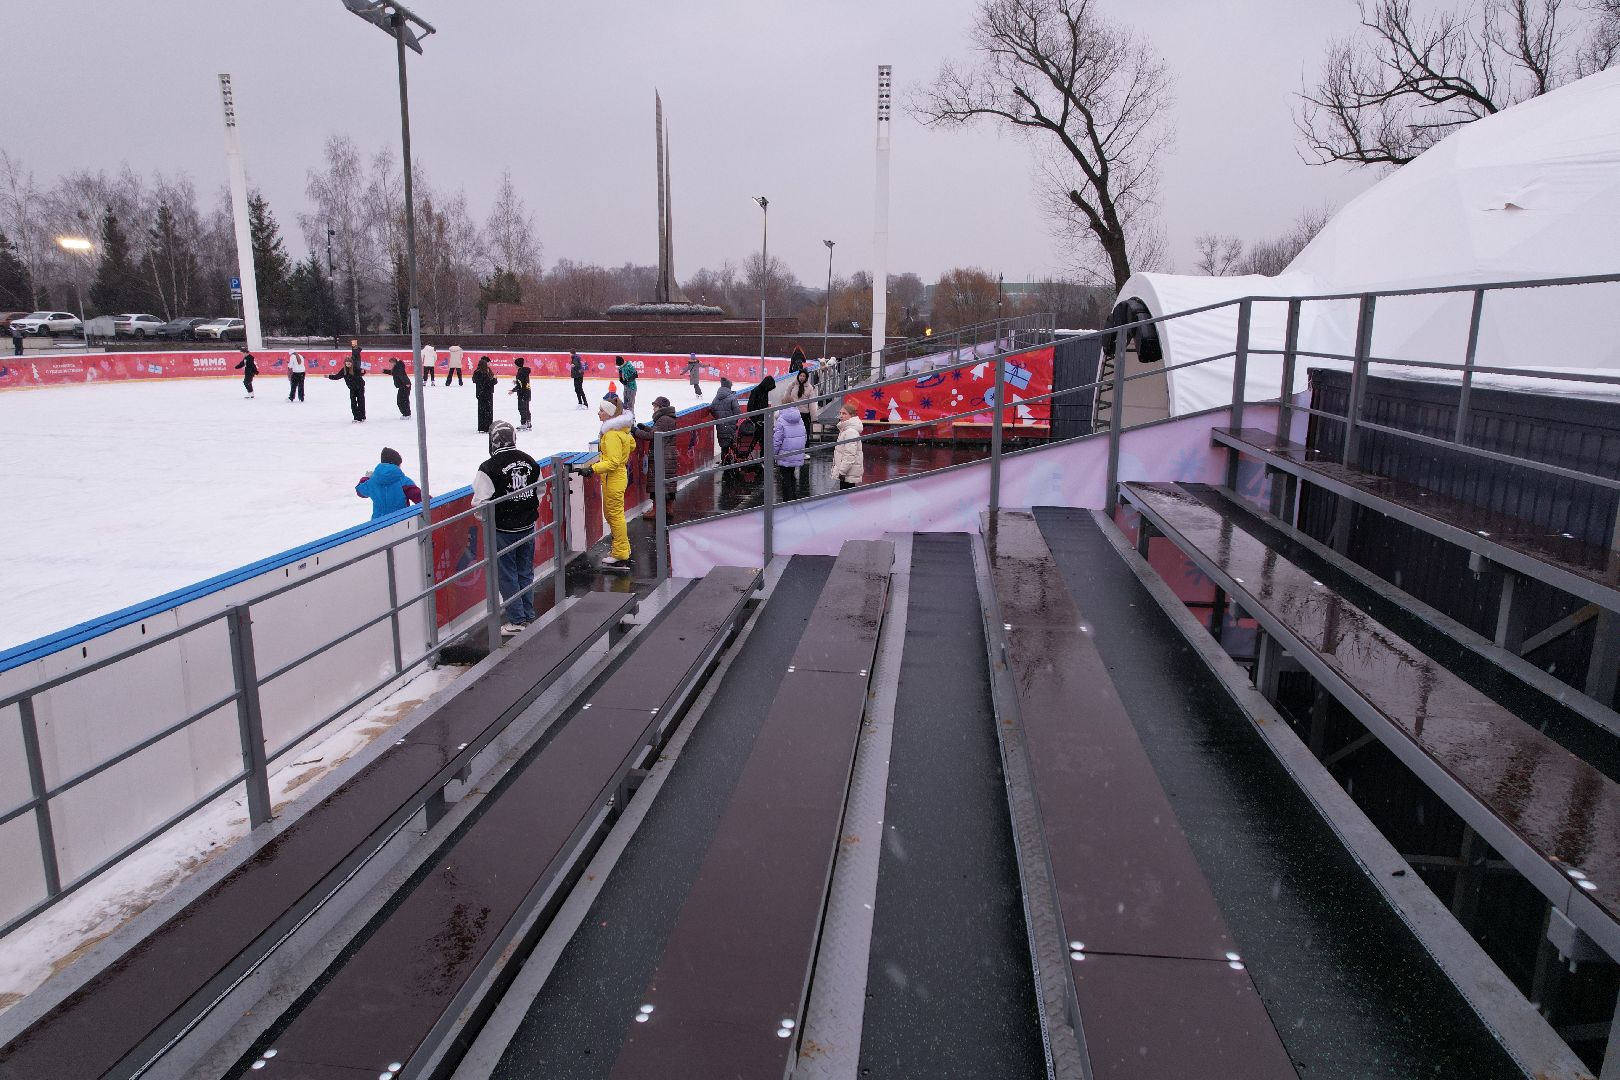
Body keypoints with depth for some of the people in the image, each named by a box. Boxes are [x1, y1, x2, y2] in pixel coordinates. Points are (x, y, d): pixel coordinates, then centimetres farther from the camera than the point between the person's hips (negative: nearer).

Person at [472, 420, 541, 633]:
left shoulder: (489, 468, -17)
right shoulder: (531, 462, 1)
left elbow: (481, 502, -15)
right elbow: (539, 492, 12)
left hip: (502, 529, -5)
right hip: (527, 527, 5)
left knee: (507, 574, 5)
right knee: (525, 572, 15)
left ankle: (516, 620, 9)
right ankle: (528, 616, 23)